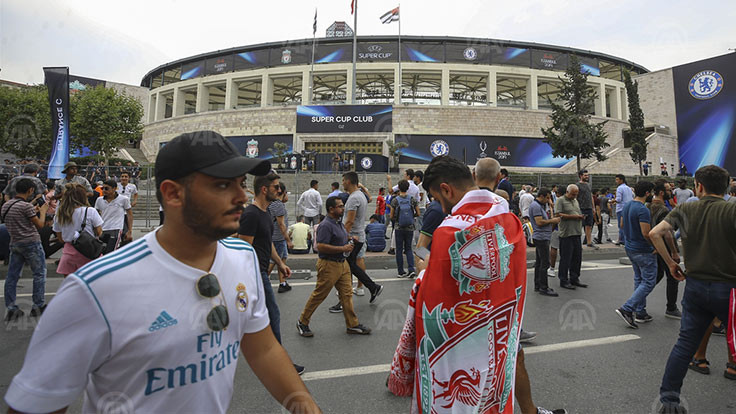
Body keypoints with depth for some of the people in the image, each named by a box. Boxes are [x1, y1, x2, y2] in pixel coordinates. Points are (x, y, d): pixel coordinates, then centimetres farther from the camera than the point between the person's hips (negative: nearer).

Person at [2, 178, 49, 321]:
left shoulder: (5, 206, 9)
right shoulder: (26, 206, -15)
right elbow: (40, 225, -11)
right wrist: (42, 211, 4)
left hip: (15, 243, 7)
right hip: (31, 243, -7)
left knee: (12, 276, 8)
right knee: (39, 273, 3)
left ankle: (10, 308, 10)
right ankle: (38, 306, 7)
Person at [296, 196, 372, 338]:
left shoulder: (339, 223, 11)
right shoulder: (326, 225, -19)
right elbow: (321, 246, -27)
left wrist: (349, 243, 10)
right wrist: (343, 248, -22)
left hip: (342, 264, 9)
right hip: (329, 265, -9)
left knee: (347, 294, 10)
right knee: (319, 295, 3)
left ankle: (352, 325, 18)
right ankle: (302, 322, 20)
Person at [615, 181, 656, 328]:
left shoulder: (627, 206, 6)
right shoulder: (643, 210, -22)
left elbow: (622, 225, 16)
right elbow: (646, 234, -24)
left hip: (630, 248, 9)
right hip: (643, 250, -9)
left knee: (639, 280, 17)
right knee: (649, 282, -1)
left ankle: (640, 312, 23)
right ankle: (627, 309, -8)